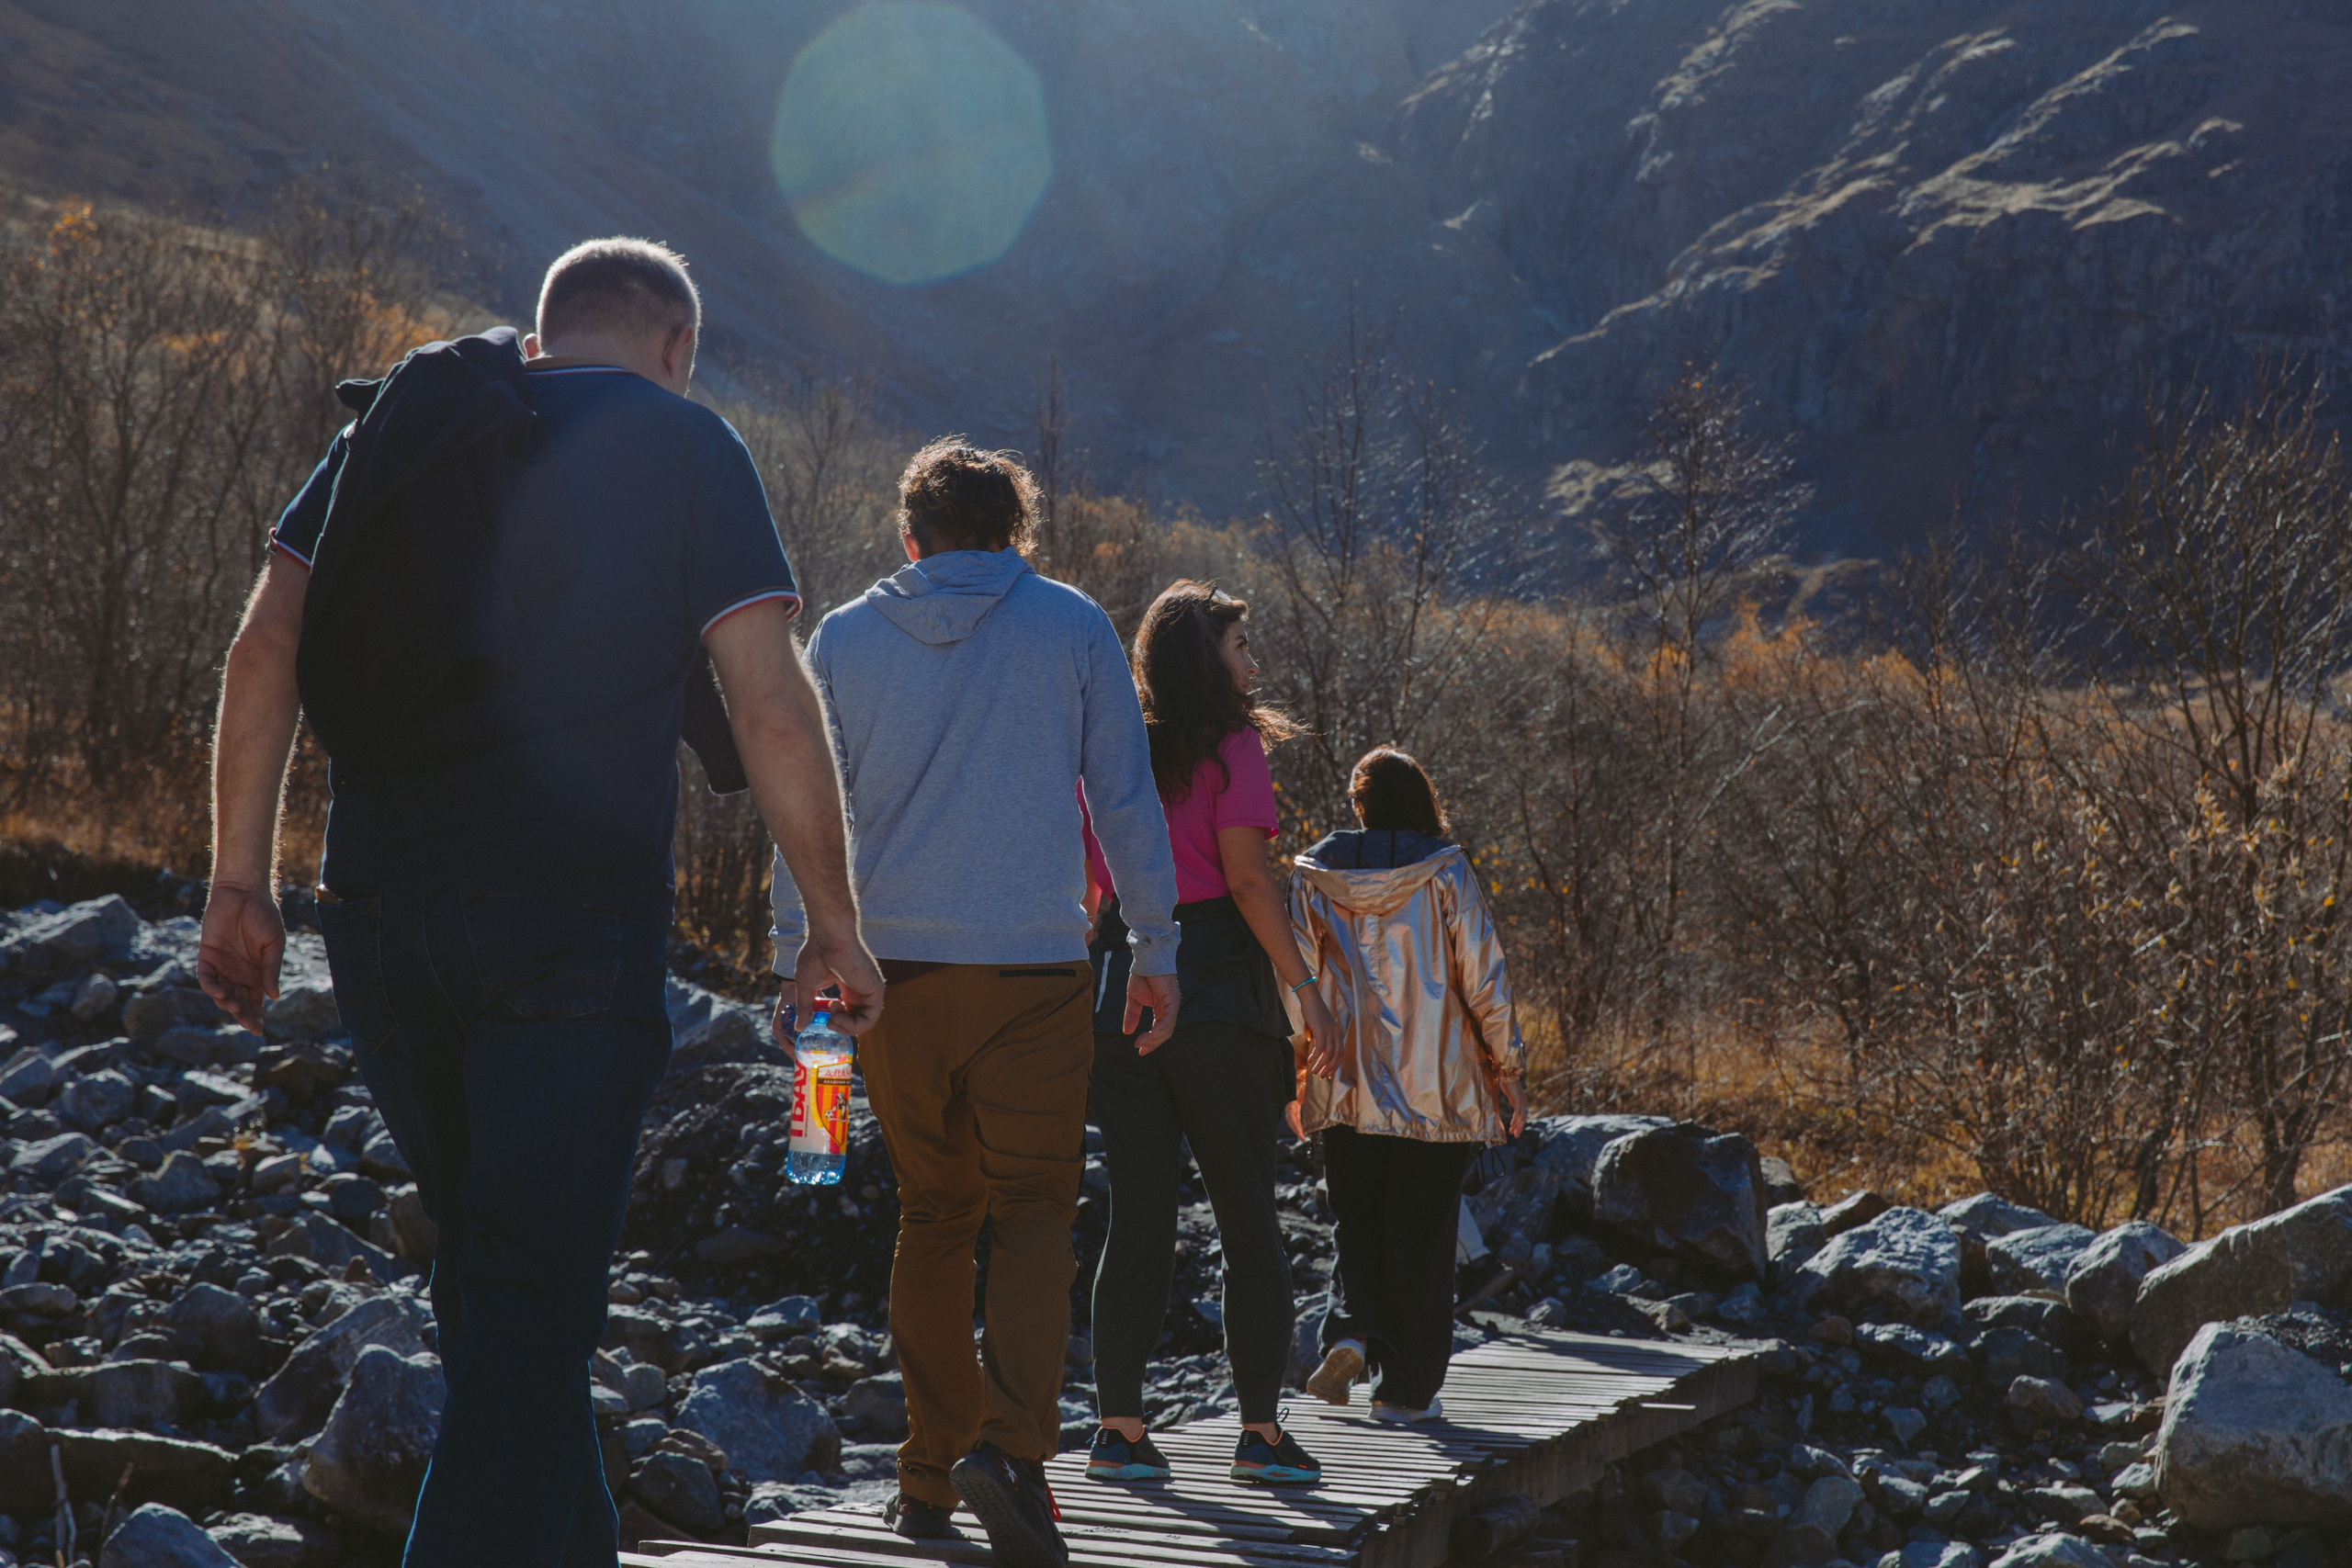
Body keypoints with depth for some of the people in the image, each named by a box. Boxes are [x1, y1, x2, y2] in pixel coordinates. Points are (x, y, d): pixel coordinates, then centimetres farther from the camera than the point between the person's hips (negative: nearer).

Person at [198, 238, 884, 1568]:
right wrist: (835, 925, 3)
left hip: (378, 912, 5)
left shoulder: (394, 423, 16)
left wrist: (242, 883, 8)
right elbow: (772, 709, -4)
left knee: (496, 1269, 20)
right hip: (572, 922, -5)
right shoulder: (683, 445, 4)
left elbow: (265, 650, 7)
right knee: (533, 1305, -4)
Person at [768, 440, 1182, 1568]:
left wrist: (799, 955, 15)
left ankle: (929, 1475, 13)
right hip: (1034, 967, -2)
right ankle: (1011, 1444, -19)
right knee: (1034, 1210, 2)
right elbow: (1126, 798, 3)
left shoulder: (844, 640, 7)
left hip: (894, 967, 2)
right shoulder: (1072, 627, 2)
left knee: (932, 1213, 13)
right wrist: (1155, 948, 9)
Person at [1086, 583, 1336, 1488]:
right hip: (1219, 997, -5)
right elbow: (1247, 879, -13)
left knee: (1136, 1218, 6)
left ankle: (1119, 1424, 3)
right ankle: (1259, 1428, 4)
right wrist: (1304, 987, -8)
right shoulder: (1231, 746, -6)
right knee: (1248, 1217, 4)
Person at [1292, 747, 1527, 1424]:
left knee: (1357, 1222, 16)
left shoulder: (1316, 877, 2)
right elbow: (1483, 981, -7)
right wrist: (1509, 1069, 2)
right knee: (1420, 1233, 6)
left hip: (1346, 1088, 2)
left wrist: (1297, 1078, 11)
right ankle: (1406, 1387, 8)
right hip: (1436, 1087, -2)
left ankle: (1350, 1332, -7)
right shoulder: (1446, 873, -6)